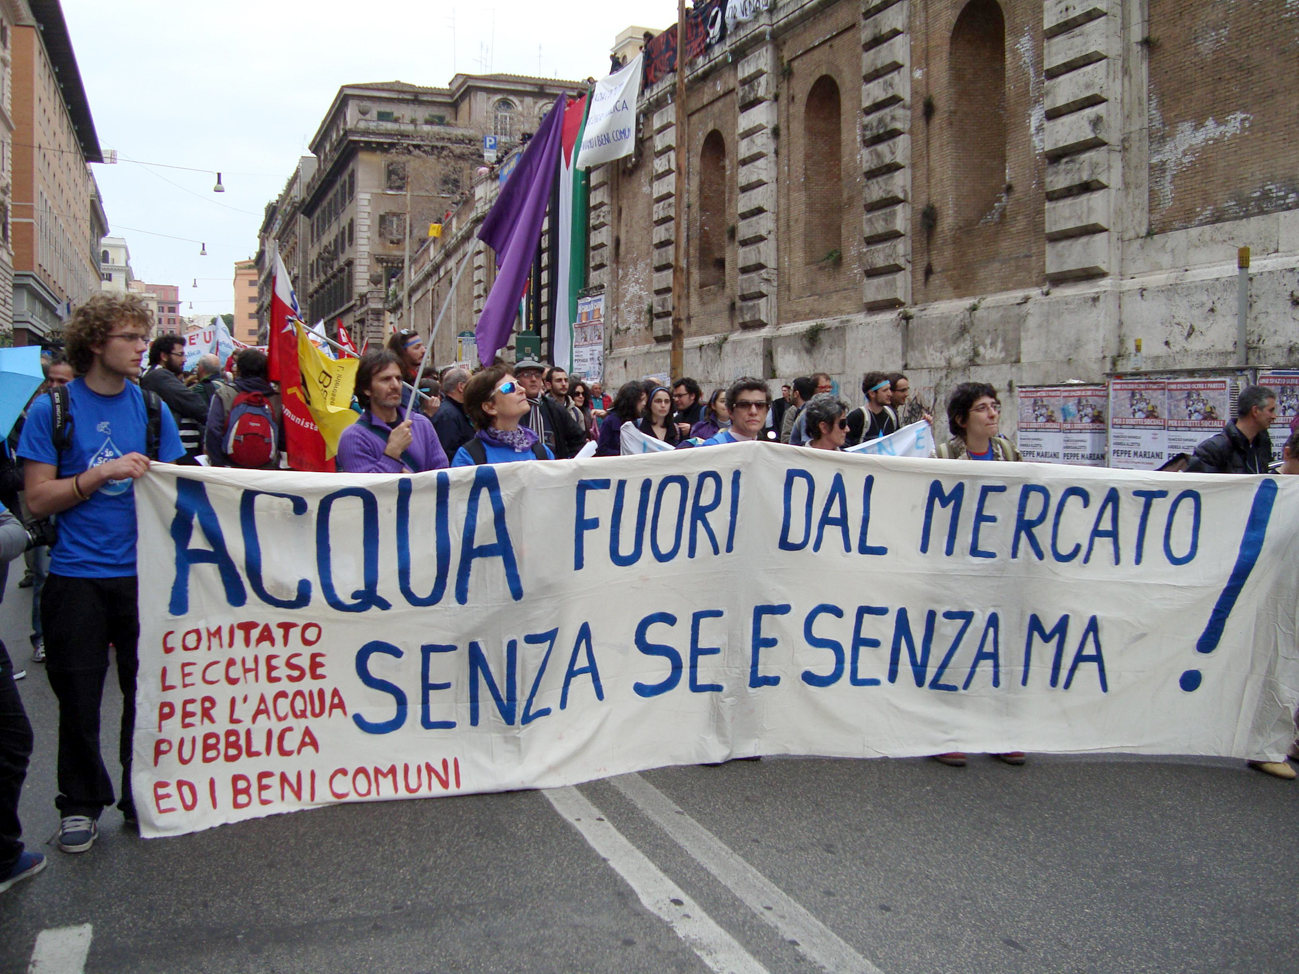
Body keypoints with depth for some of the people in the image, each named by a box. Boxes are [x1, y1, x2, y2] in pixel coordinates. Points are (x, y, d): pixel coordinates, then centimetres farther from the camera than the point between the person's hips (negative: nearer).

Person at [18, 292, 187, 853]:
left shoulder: (152, 409, 7)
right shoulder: (52, 411, -2)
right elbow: (37, 500, -6)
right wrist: (103, 473, -16)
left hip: (143, 574, 2)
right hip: (77, 578, -2)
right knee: (78, 697, 7)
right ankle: (82, 803, 25)